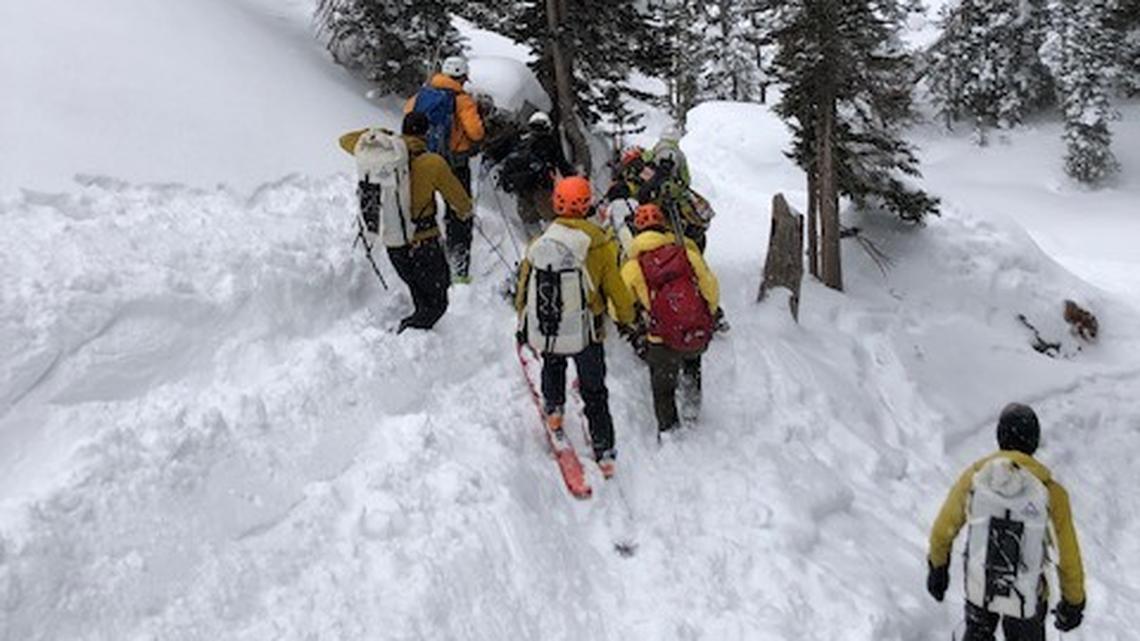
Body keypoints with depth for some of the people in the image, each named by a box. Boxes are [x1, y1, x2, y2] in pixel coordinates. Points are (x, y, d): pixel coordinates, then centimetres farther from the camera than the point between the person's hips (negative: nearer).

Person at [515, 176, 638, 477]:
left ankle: (553, 410, 44)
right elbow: (619, 292, -8)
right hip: (585, 336, -2)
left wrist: (523, 326, 20)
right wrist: (626, 320, 13)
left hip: (543, 333, 2)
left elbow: (524, 290, 3)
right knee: (594, 393, 16)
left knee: (552, 364, 37)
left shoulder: (538, 245, -9)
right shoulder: (601, 246, -17)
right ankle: (605, 454, 21)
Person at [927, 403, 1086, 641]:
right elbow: (1068, 555, -12)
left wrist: (937, 567, 15)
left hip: (979, 587, 1)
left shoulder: (974, 476, -15)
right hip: (1027, 599, -1)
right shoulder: (1050, 490, -21)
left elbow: (943, 529, -3)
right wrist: (1074, 603, 5)